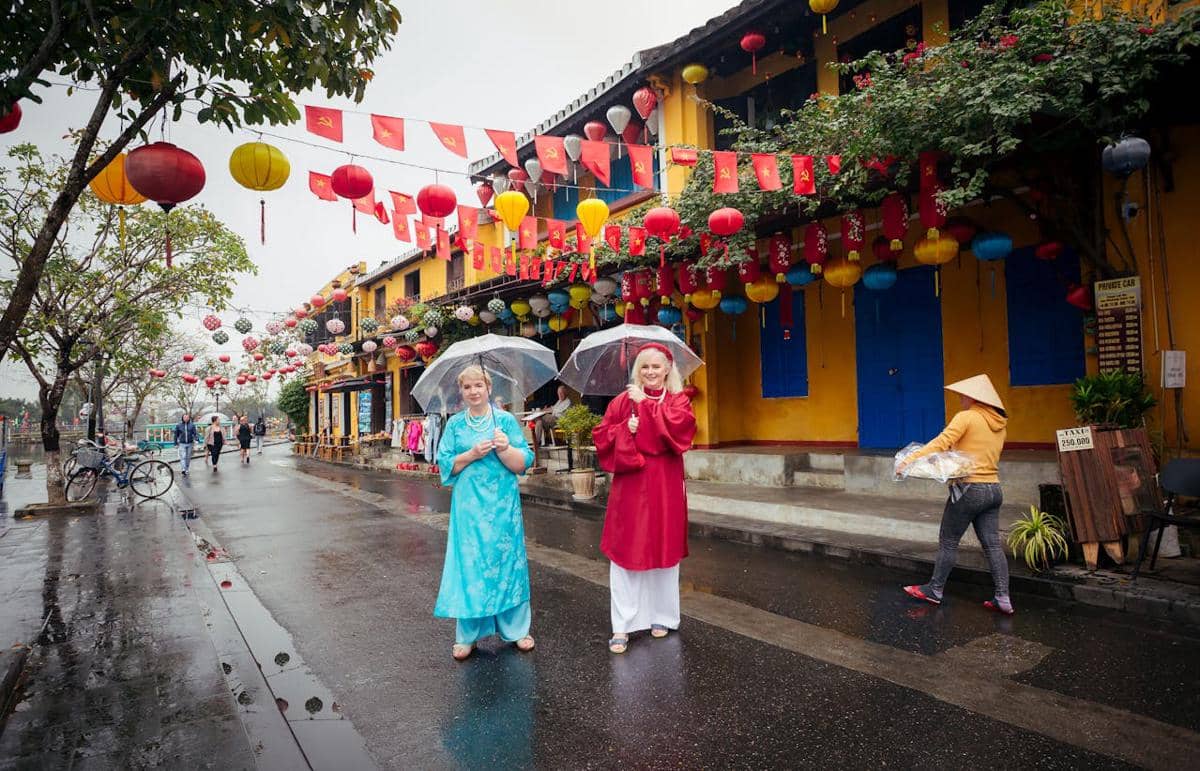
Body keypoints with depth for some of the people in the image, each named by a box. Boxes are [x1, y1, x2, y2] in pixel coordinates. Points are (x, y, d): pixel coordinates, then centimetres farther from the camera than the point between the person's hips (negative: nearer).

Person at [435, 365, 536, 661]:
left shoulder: (506, 420, 1)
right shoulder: (455, 424, 6)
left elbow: (523, 464, -4)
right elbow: (445, 465, 2)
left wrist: (504, 449, -22)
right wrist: (472, 454, -13)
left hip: (503, 506, -1)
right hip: (469, 506, 1)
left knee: (506, 559, 5)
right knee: (468, 562, 3)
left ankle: (516, 629, 20)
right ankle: (467, 634, 17)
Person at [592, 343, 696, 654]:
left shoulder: (677, 400, 4)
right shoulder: (622, 400, 6)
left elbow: (681, 425, -17)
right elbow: (601, 436, 2)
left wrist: (645, 404, -14)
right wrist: (625, 429, -16)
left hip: (664, 486, 0)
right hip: (629, 485, 0)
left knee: (663, 550, 9)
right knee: (625, 552, -1)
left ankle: (662, 616, 26)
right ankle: (622, 625, 7)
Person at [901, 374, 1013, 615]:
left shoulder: (967, 417, -10)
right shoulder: (999, 424, 13)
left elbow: (942, 442, -21)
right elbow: (983, 452, 17)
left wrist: (911, 458, -24)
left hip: (969, 489, -7)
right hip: (993, 489, 7)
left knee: (948, 542, 5)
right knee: (993, 545, 9)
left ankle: (934, 591, 16)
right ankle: (1003, 599, 8)